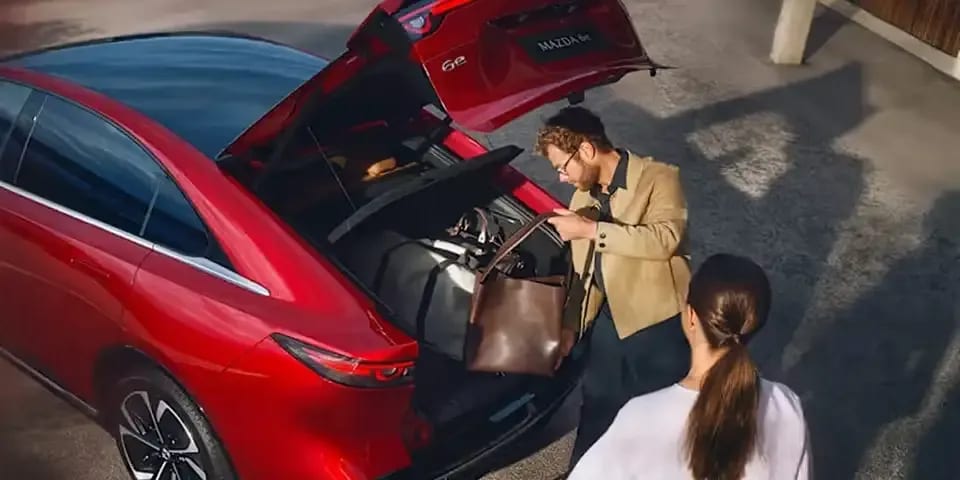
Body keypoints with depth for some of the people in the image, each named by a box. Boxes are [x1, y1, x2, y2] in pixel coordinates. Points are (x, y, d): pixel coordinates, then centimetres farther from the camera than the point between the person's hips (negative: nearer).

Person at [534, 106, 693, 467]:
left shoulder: (659, 178, -11)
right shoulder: (584, 195, 9)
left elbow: (665, 239, -29)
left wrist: (591, 229, -26)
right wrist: (570, 326, 12)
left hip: (658, 323, -6)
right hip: (607, 320, 6)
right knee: (596, 412, 22)